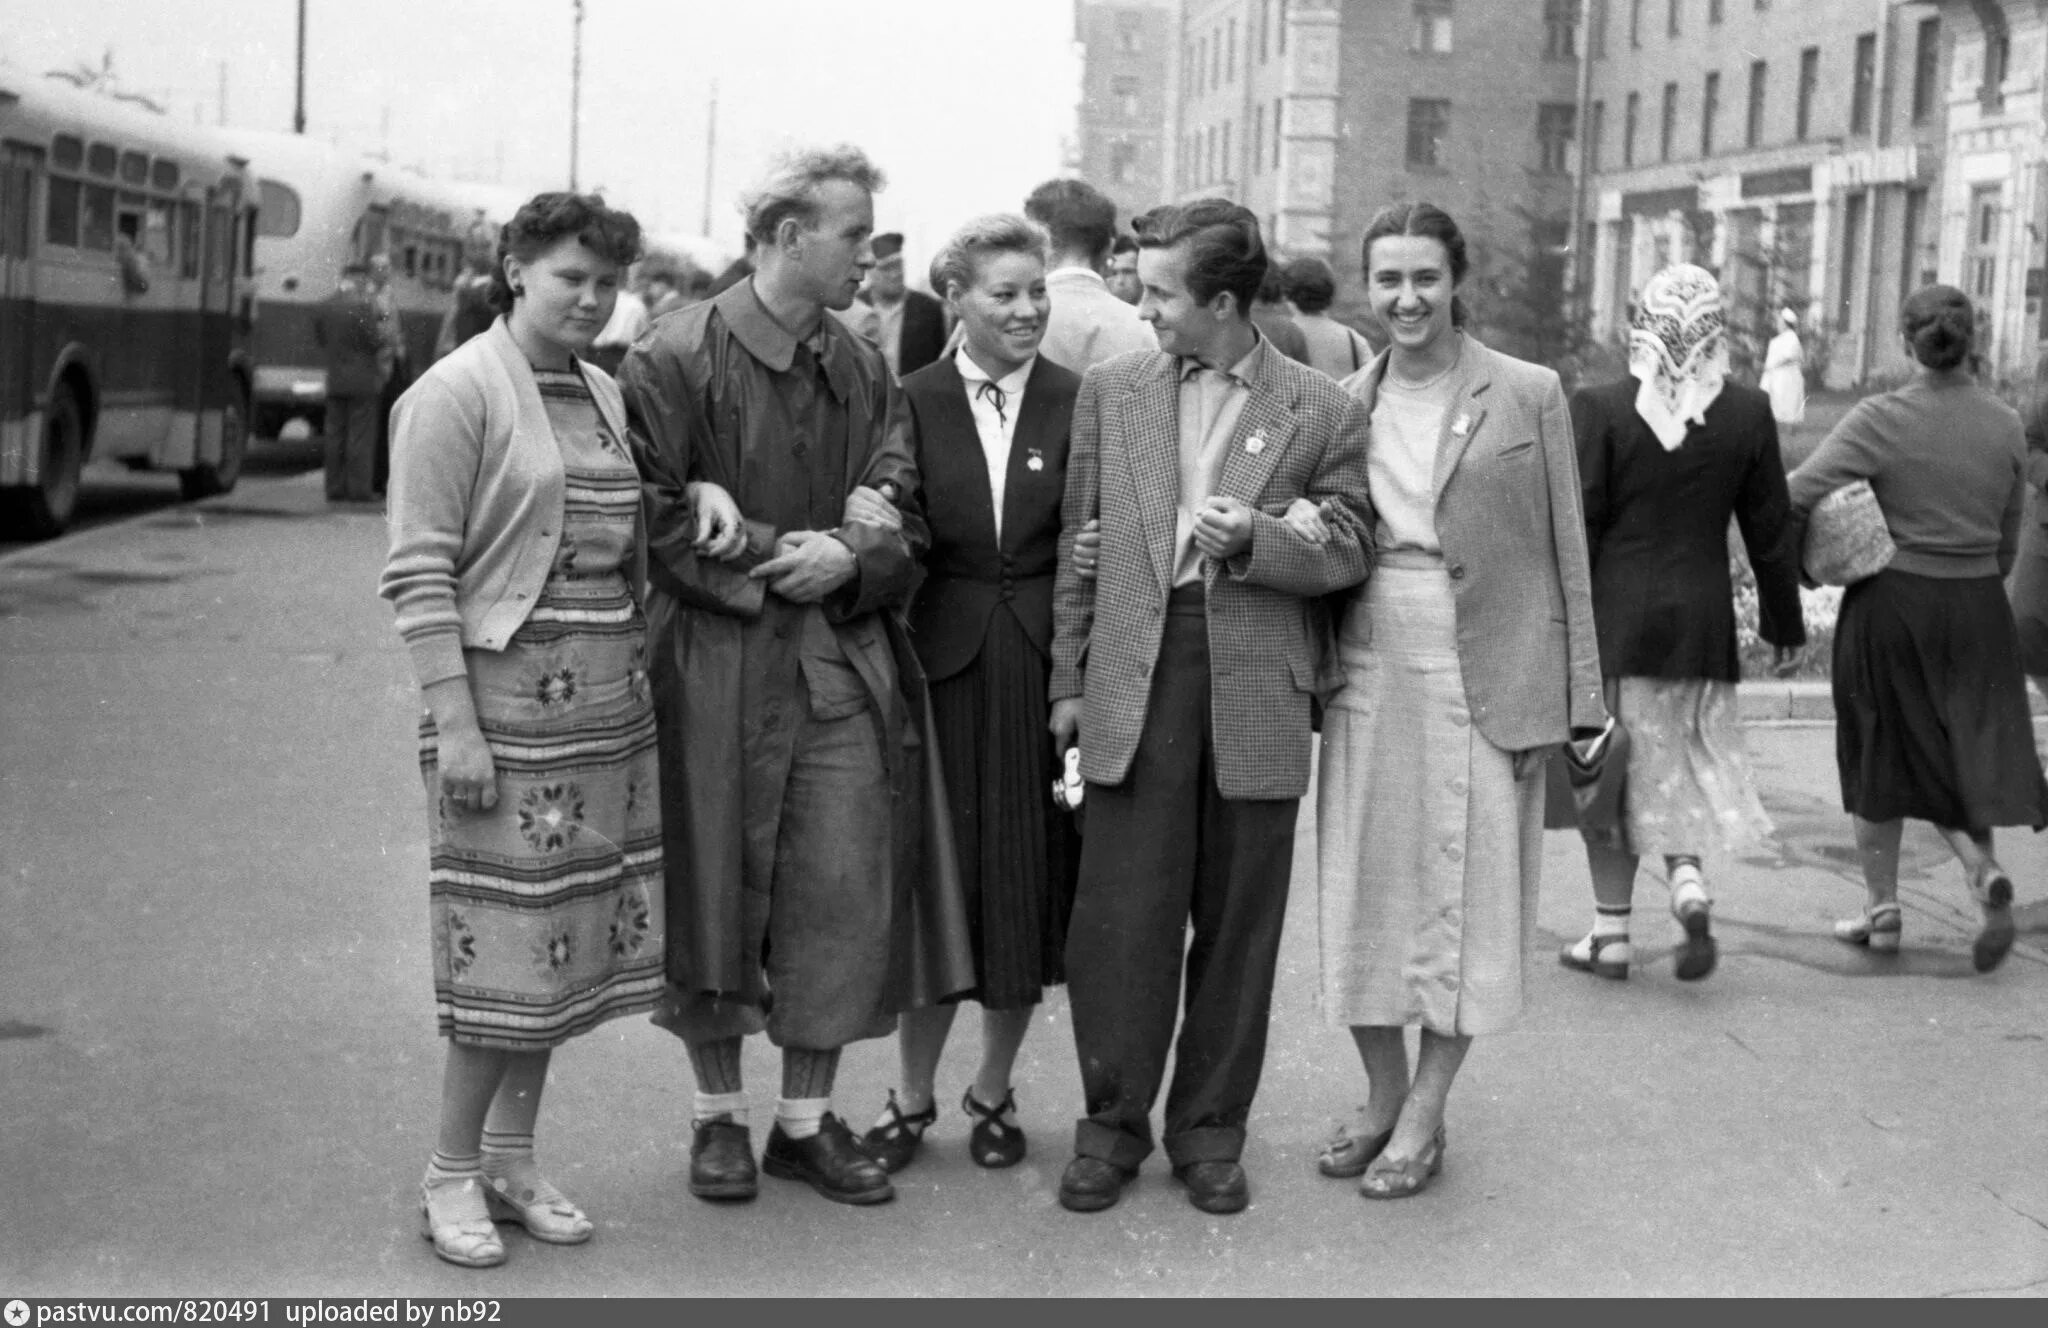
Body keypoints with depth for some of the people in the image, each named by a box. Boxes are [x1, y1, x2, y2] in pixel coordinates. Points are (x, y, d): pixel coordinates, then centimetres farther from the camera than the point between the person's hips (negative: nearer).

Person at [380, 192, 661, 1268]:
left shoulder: (605, 396, 14)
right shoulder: (455, 394, -7)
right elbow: (418, 573, -12)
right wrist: (454, 724, -18)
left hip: (612, 695, 7)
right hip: (507, 688, -7)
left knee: (568, 935, 9)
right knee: (504, 939, -4)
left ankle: (513, 1156, 21)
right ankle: (452, 1175, 10)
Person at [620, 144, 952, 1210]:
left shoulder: (865, 375, 11)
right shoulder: (673, 362, -6)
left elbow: (907, 525, 10)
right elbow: (651, 517, -10)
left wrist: (850, 558, -11)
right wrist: (780, 554, -12)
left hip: (845, 667, 4)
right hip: (714, 669, -4)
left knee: (844, 895, 2)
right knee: (712, 889, 4)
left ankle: (806, 1119, 16)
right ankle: (718, 1114, 20)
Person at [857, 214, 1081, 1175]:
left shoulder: (1078, 403, 1)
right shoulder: (913, 401, 2)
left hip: (1045, 666, 0)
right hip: (944, 663, 0)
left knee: (1029, 883, 8)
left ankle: (994, 1091, 25)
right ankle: (912, 1096, 21)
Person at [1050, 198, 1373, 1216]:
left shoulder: (1322, 412, 2)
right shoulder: (1111, 390, 9)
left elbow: (1348, 553, 4)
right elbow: (1079, 545, 11)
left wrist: (1252, 540, -14)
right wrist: (1068, 680, 9)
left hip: (1257, 689, -1)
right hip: (1134, 677, 1)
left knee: (1237, 921, 6)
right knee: (1120, 913, -1)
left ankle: (1210, 1130, 19)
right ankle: (1112, 1122, 13)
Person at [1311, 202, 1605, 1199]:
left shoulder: (1528, 396, -2)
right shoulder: (1345, 405, 8)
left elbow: (1565, 553, -1)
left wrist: (1574, 696, -5)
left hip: (1483, 676, -3)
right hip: (1369, 668, 3)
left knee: (1464, 889, 3)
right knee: (1364, 883, 8)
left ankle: (1424, 1115, 14)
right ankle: (1383, 1095, 24)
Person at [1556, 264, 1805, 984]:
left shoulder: (1598, 409, -11)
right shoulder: (1749, 413, -2)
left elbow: (1575, 529, -10)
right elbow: (1771, 533, 5)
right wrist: (1784, 624, 17)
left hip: (1611, 619, -2)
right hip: (1703, 622, 2)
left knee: (1609, 768, 9)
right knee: (1682, 765, 19)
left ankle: (1611, 932, 14)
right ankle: (1688, 879, -4)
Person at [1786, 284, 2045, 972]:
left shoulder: (1881, 420, -12)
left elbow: (1795, 494, -20)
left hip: (1890, 605, -3)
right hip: (1977, 610, 3)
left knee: (1881, 754, 12)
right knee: (1962, 756, 12)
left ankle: (1882, 908, 19)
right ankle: (1985, 873, -14)